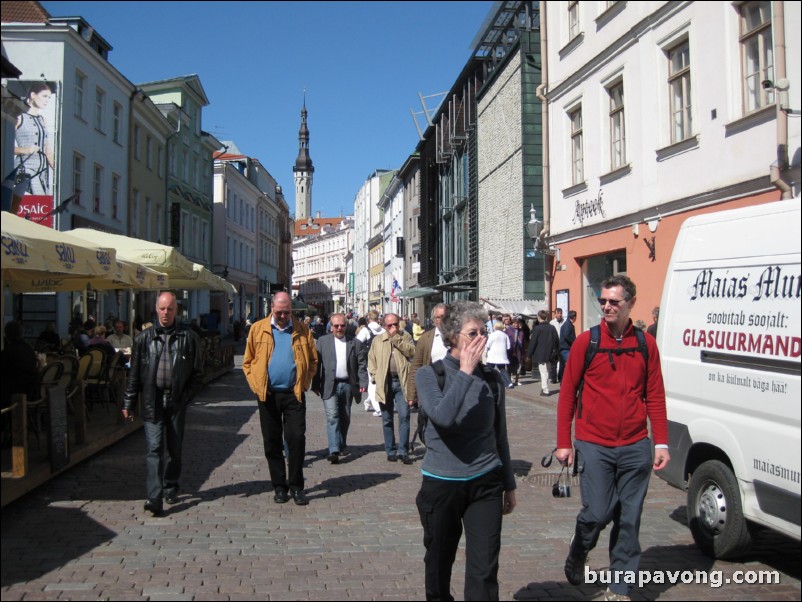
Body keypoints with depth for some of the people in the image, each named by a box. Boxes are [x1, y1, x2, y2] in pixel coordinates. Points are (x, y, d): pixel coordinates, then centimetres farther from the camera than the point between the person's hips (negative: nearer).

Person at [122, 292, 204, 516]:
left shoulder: (188, 337, 2)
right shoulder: (145, 338, 5)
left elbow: (197, 373, 5)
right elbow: (134, 373, 8)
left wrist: (186, 397, -6)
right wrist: (129, 403, 5)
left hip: (177, 402, 1)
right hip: (152, 402, 0)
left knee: (174, 449, 11)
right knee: (154, 449, -7)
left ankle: (170, 487, 30)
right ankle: (154, 498, -8)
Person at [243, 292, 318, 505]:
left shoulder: (302, 330, 3)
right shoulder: (258, 329, 3)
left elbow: (313, 360, 6)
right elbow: (248, 361, 6)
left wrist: (304, 383, -4)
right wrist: (256, 385, -5)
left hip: (293, 394, -1)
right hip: (268, 394, 1)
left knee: (296, 438, -4)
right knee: (272, 442, 7)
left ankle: (296, 486, 7)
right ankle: (279, 486, 18)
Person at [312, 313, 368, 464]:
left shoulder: (355, 343, 7)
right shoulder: (322, 341, 4)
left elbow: (361, 365, 4)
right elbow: (316, 364, 1)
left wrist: (363, 383, -7)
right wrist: (315, 385, -5)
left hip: (347, 385, 2)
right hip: (330, 385, -2)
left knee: (345, 418, 13)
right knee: (332, 417, -11)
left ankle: (342, 445, 30)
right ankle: (334, 450, -15)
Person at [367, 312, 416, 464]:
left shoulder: (405, 336, 7)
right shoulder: (378, 340, 11)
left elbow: (412, 351, -9)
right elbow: (371, 359, 14)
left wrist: (396, 338, -11)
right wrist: (374, 376, 2)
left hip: (401, 382, -2)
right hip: (384, 383, 2)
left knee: (404, 416, -7)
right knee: (387, 420, 7)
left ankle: (403, 451, -2)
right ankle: (391, 451, 16)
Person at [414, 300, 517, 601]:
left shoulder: (491, 378, 0)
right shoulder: (429, 374, -7)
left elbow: (500, 435, 10)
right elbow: (443, 417, -27)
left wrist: (509, 484, 15)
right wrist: (465, 371, -22)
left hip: (485, 484, 1)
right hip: (441, 484, -1)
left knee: (484, 571, -2)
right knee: (439, 563, 15)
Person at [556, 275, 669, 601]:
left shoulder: (646, 344, 4)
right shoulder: (586, 342, -3)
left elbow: (655, 396, 7)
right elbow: (567, 393, 0)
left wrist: (661, 443, 1)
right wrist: (564, 443, -2)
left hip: (635, 447, 2)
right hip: (594, 446, -2)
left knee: (629, 520, 8)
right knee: (597, 513, -2)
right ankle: (577, 552, 31)